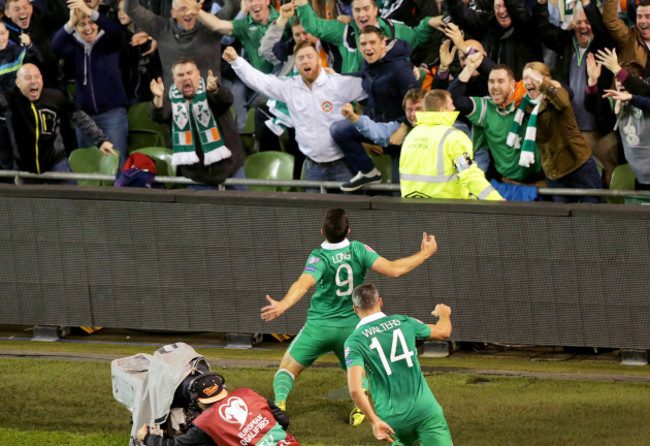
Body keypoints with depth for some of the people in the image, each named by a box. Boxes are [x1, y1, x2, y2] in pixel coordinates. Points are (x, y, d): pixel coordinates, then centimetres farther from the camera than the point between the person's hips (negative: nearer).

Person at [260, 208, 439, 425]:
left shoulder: (319, 258, -18)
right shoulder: (358, 250, -12)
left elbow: (303, 284, -37)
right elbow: (393, 269, -16)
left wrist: (282, 305, -51)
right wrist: (425, 254, -5)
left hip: (319, 326, -3)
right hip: (351, 326, 3)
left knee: (287, 368, 9)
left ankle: (280, 401, -22)